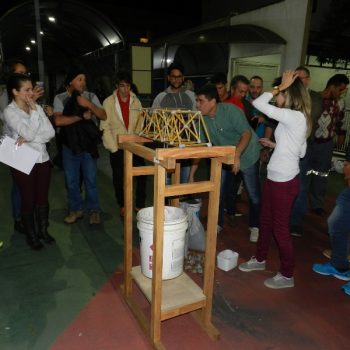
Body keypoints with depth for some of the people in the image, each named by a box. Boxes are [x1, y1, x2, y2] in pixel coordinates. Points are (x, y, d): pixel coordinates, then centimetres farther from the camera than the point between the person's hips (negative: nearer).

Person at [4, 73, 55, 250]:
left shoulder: (37, 107, 3)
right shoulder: (9, 111, -9)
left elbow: (50, 132, -5)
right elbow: (28, 132, -21)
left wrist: (28, 139, -16)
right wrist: (34, 111, -13)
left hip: (42, 159, 4)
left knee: (43, 198, 12)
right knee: (28, 200, 8)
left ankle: (43, 231, 29)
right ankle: (31, 236, 25)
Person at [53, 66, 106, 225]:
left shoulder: (91, 97, 1)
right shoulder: (60, 98, -1)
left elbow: (103, 116, -7)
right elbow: (58, 120, -14)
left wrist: (88, 104, -21)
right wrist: (82, 116, -16)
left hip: (88, 146, -1)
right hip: (70, 146, 1)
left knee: (91, 180, 5)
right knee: (71, 181, 11)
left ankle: (94, 210, 20)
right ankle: (75, 209, 28)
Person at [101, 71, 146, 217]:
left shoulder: (136, 102, 5)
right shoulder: (109, 102, -3)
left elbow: (140, 124, 6)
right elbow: (105, 127, -5)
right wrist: (113, 148, -9)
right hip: (117, 147, -2)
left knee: (142, 175, -4)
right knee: (119, 178, 8)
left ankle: (139, 205, 14)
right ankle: (122, 205, 26)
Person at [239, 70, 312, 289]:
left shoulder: (295, 117, -19)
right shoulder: (298, 118, 10)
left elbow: (259, 103, -20)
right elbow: (301, 151, 15)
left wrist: (280, 87, -10)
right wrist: (274, 144, 17)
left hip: (284, 181, -9)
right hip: (275, 178, 9)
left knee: (280, 227, 4)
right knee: (266, 221, 20)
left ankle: (287, 275, 21)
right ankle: (260, 259, 39)